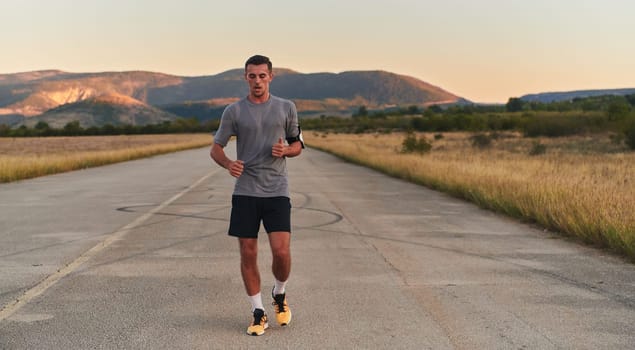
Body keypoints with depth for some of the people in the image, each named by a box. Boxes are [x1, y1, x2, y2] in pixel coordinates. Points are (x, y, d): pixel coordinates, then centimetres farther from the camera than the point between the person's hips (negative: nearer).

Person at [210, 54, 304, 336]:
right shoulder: (234, 111, 3)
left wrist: (285, 150, -10)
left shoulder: (286, 108, 5)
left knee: (281, 252, -11)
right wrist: (228, 164, -17)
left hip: (277, 191, 0)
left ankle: (279, 295, 20)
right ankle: (258, 313, 16)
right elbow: (215, 148, 6)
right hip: (245, 193, 0)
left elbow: (297, 145, 14)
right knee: (248, 255, 2)